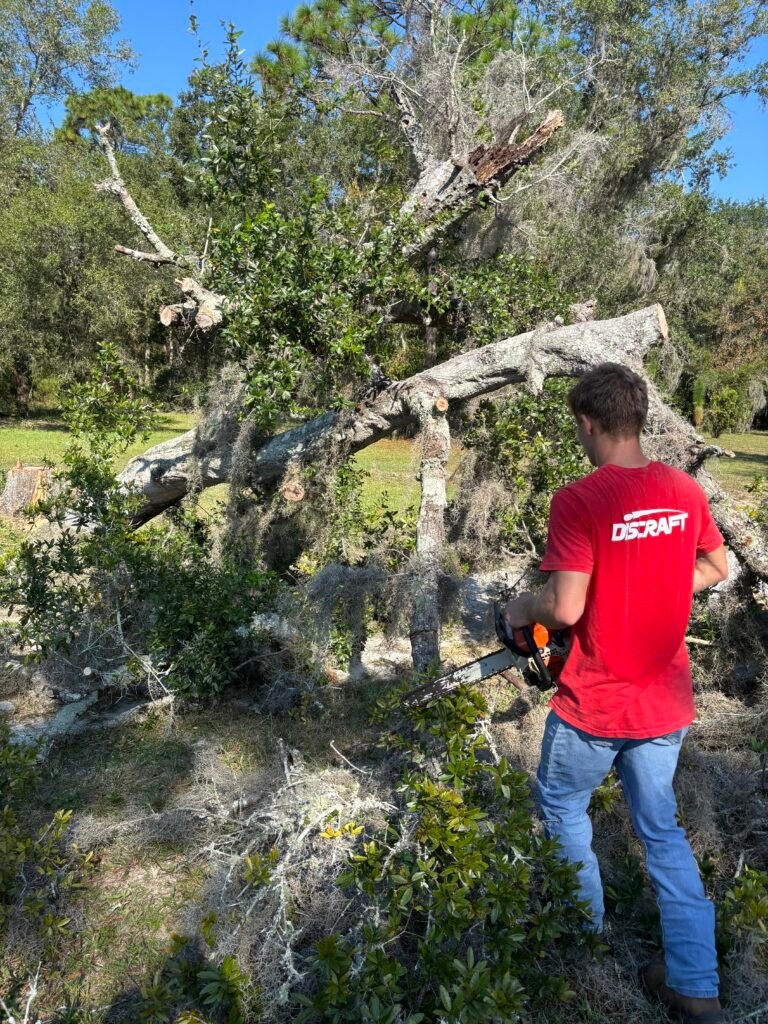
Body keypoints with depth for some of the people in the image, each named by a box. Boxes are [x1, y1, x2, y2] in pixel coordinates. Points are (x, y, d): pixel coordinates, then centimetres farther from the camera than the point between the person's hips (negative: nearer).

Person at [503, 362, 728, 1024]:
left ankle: (586, 927, 40)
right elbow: (715, 568, 11)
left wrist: (521, 608, -5)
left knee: (562, 804, 23)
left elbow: (565, 608, -26)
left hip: (594, 706, -5)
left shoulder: (578, 501, -23)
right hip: (666, 702, 6)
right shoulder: (685, 490, -4)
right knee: (662, 828, 22)